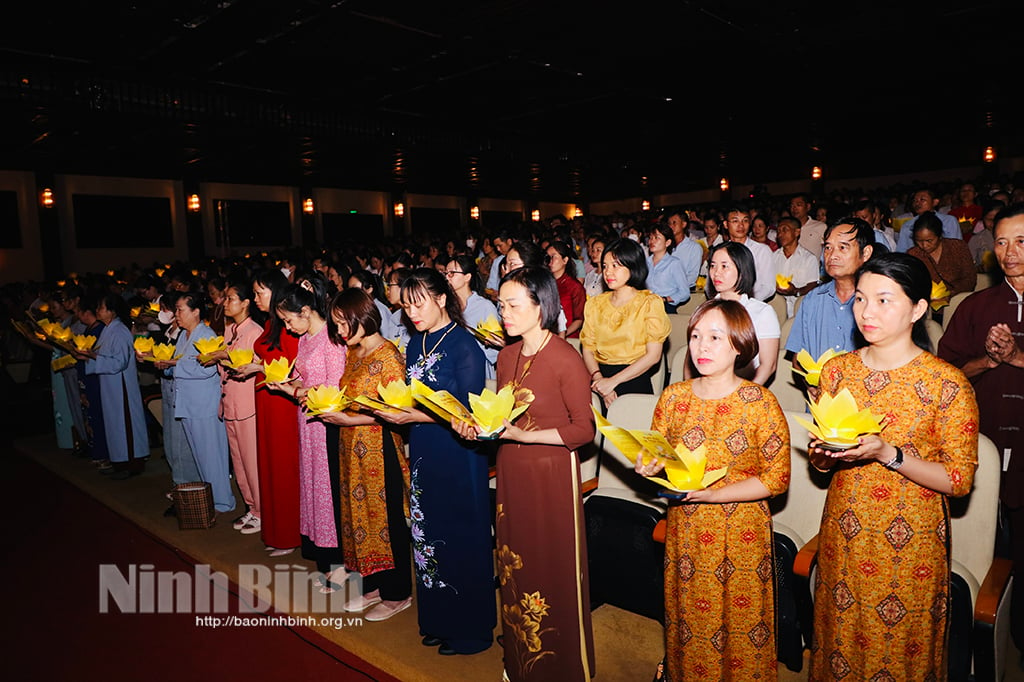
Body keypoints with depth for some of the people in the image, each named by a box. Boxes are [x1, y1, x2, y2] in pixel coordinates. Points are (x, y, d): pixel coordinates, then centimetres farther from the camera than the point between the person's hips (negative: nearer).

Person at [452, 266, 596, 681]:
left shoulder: (566, 359, -15)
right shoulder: (506, 357, 7)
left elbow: (584, 429, -14)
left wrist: (524, 436, -21)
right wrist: (475, 425, -5)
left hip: (552, 474, -6)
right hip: (511, 472, 7)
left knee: (554, 575, 5)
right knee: (515, 568, 16)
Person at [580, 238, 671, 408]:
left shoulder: (650, 303, 2)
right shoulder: (595, 304, 16)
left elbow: (653, 355, -6)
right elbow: (588, 349, 8)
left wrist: (613, 381, -12)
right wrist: (598, 378, -12)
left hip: (634, 380, -4)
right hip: (600, 375, 4)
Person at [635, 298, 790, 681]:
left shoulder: (760, 402, -11)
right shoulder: (673, 397, 1)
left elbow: (777, 477, -12)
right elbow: (654, 456, 11)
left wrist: (711, 495, -21)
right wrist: (650, 467, -13)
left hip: (740, 538, -3)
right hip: (685, 533, 3)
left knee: (739, 628, 9)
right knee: (687, 622, 15)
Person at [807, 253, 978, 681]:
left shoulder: (948, 384, -12)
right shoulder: (837, 369, 0)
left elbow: (959, 480, -11)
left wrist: (888, 453, -23)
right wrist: (823, 451, -13)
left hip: (912, 545, -3)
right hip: (843, 535, 4)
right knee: (839, 641, 17)